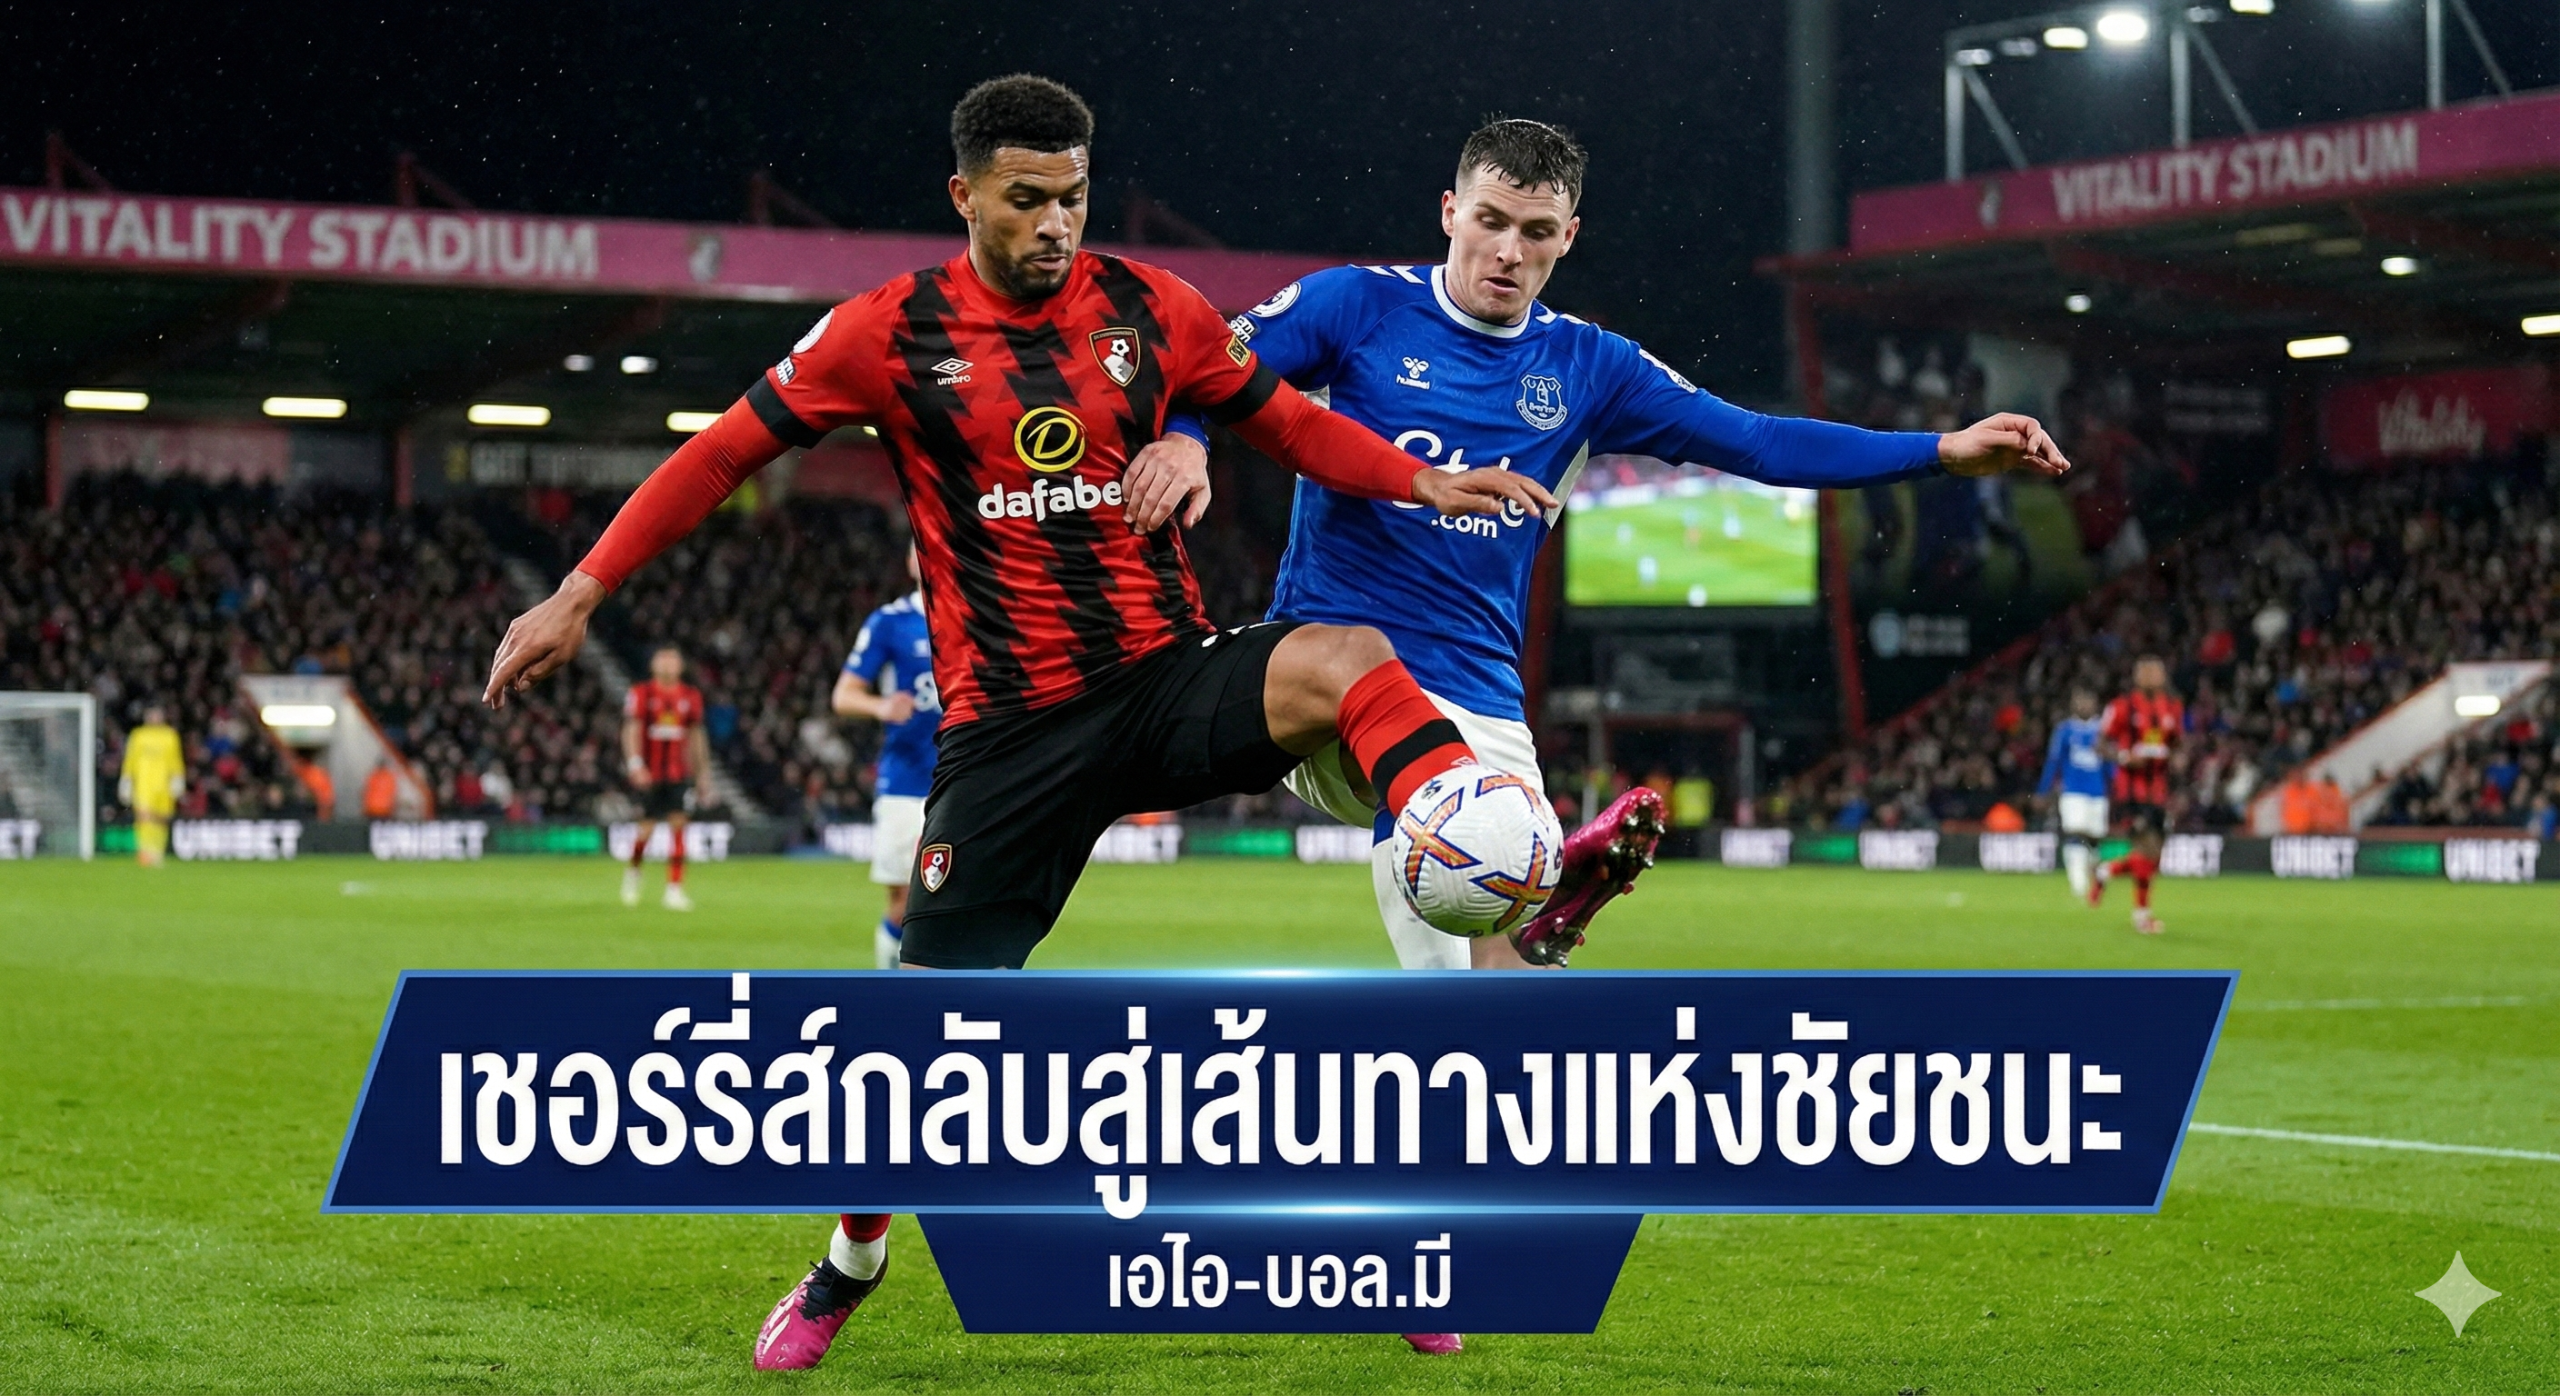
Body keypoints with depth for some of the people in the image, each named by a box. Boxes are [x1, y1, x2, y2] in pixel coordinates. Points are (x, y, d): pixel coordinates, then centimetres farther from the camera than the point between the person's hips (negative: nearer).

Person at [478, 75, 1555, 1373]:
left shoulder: (1149, 307, 2)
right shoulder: (891, 332, -3)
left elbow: (1285, 421, 14)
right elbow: (725, 450, 4)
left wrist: (1423, 482, -2)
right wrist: (578, 595, 1)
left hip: (1170, 680, 1)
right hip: (1011, 729, -1)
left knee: (1349, 661, -31)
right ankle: (848, 1267, 26)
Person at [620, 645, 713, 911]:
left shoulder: (691, 696, 9)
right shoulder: (641, 694, -3)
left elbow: (696, 737, 16)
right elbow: (631, 731, -8)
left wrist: (703, 773, 16)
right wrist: (635, 764, -21)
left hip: (678, 773, 3)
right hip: (648, 773, -3)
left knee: (678, 824, -9)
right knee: (647, 827, 0)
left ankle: (675, 888, -7)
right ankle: (633, 870, 30)